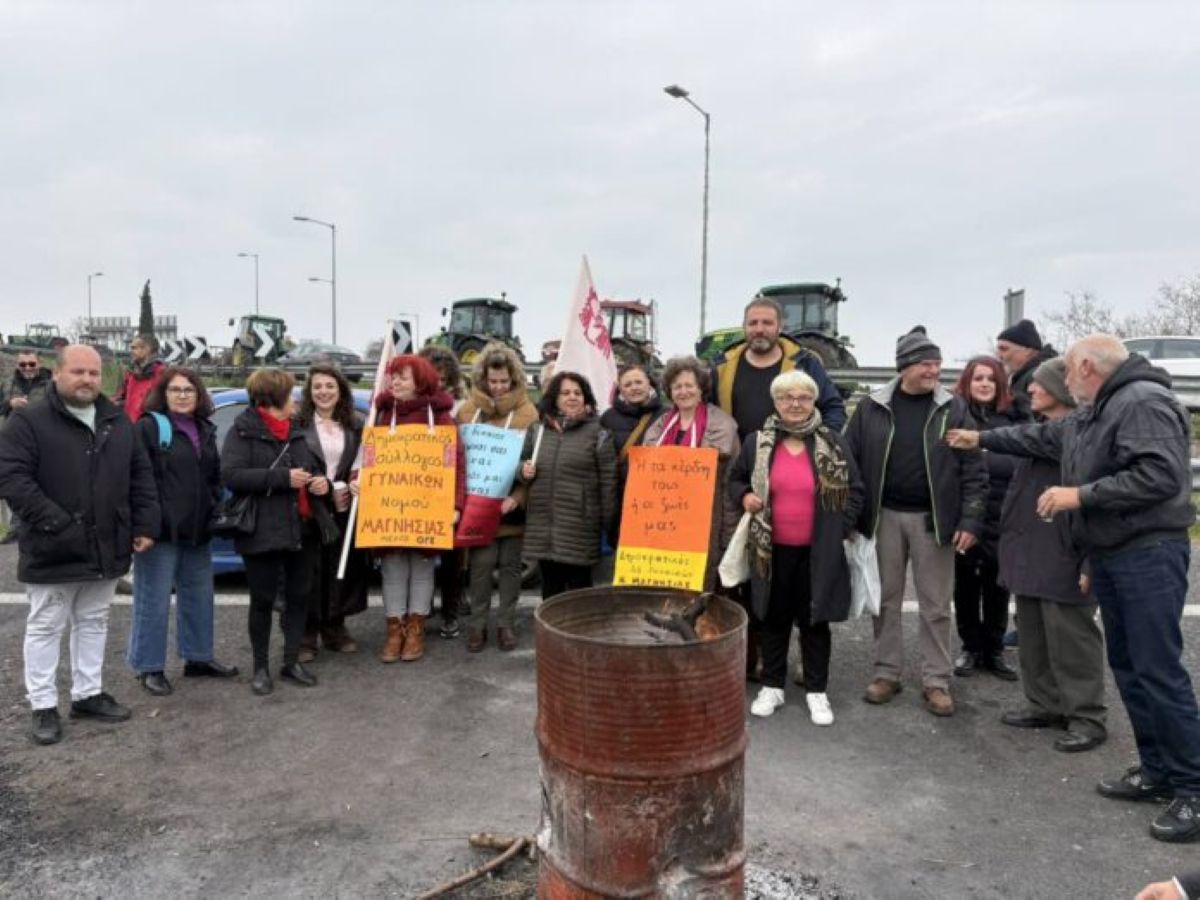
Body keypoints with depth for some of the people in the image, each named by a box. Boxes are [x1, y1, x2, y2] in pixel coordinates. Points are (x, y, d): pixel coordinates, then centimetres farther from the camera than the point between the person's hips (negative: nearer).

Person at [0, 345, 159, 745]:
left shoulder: (118, 422, 8)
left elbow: (141, 475, 11)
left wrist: (145, 525, 3)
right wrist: (56, 525, -22)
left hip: (107, 549, 5)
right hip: (52, 551, -5)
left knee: (93, 623, 16)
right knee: (45, 628, 7)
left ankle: (88, 694, 29)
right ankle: (44, 706, 18)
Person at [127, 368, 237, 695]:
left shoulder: (205, 430, 15)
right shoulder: (148, 427, -8)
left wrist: (215, 509, 12)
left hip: (197, 530, 7)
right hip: (160, 530, -7)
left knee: (199, 595, 15)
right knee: (154, 600, 1)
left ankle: (198, 658, 29)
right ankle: (149, 667, 14)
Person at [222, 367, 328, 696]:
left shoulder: (296, 431, 14)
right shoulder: (243, 431, -7)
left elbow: (313, 468, 23)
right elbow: (231, 475, -19)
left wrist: (320, 481, -1)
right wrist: (282, 477, -22)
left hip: (298, 529, 6)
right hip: (261, 531, -6)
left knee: (299, 595, 10)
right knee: (262, 600, 5)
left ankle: (292, 662, 24)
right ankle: (261, 667, 20)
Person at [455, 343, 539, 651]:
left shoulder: (527, 412, -4)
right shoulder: (468, 410, 2)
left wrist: (518, 496, -19)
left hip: (512, 503, -1)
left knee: (510, 564, 9)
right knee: (481, 564, 4)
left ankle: (506, 623, 23)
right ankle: (477, 624, 19)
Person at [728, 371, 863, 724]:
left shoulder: (833, 443, -1)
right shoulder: (757, 442, 1)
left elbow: (855, 490, 4)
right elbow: (735, 480, 13)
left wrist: (842, 528, -5)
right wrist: (744, 496, -8)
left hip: (818, 551, -1)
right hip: (772, 549, 1)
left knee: (814, 621, 9)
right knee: (774, 619, 12)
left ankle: (816, 691, 23)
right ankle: (772, 686, 26)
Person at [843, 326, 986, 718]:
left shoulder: (953, 409, 0)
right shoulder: (871, 408, 0)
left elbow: (973, 469, -1)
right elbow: (850, 461, 2)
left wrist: (971, 520, -9)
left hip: (933, 519, -1)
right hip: (885, 517, 1)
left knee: (935, 606, 6)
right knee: (886, 599, 9)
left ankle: (936, 681, 17)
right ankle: (887, 672, 22)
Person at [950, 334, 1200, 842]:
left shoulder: (1143, 402, -16)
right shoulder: (1090, 415, 15)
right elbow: (1042, 437, 30)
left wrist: (1081, 495, -21)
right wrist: (983, 439, 34)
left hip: (1149, 554, -10)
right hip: (1108, 554, 10)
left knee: (1159, 671, -7)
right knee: (1127, 666, 13)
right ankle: (1158, 769, 23)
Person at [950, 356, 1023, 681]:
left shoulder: (1012, 417, 7)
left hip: (1002, 516, 2)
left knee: (997, 586, 11)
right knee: (966, 585, 10)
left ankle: (994, 650, 25)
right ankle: (971, 648, 24)